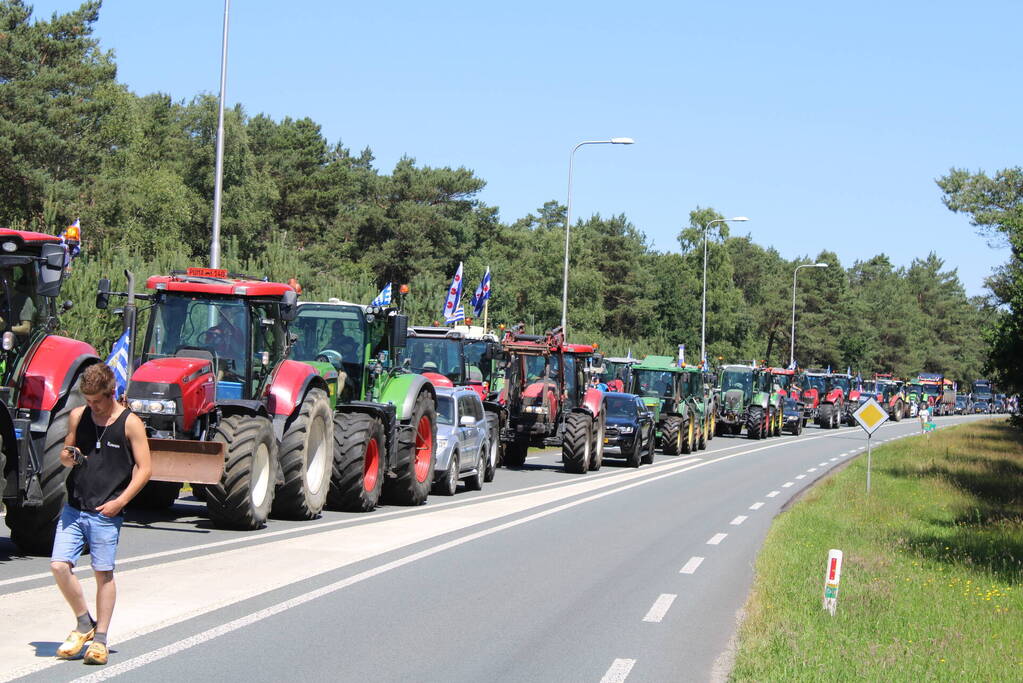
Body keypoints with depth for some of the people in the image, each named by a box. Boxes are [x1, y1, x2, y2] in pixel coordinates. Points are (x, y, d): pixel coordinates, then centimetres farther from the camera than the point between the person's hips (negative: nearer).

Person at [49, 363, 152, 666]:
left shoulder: (130, 423, -5)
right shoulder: (77, 416, 7)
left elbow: (144, 468, -5)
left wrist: (120, 501, -14)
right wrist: (67, 457, -7)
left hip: (106, 513, -4)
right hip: (74, 507, 4)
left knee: (103, 573, 2)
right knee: (59, 565, -6)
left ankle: (99, 639, 11)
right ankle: (84, 624, 13)